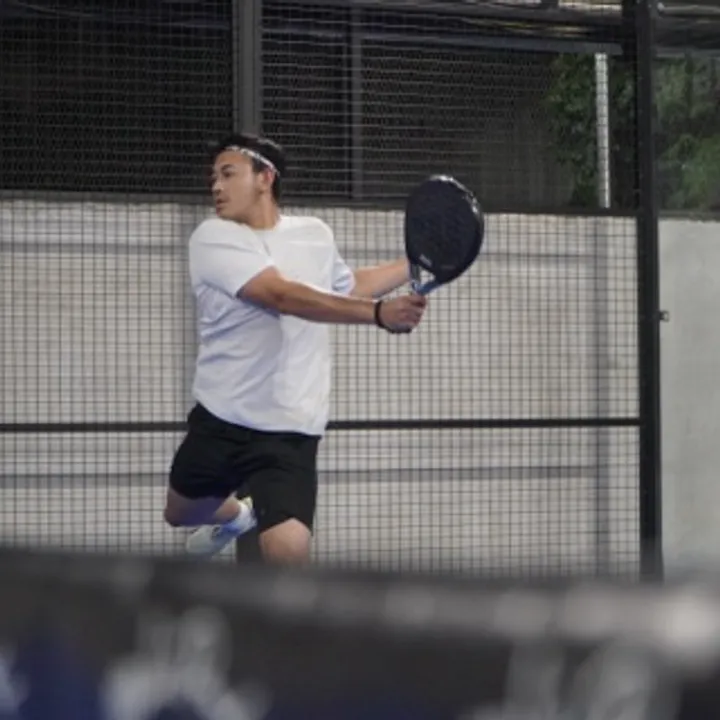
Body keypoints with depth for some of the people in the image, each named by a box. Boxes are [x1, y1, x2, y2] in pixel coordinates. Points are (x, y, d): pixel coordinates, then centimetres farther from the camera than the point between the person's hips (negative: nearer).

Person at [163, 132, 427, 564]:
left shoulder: (315, 235, 3)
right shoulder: (213, 238, -13)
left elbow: (347, 287, 29)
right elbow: (283, 295, -29)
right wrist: (378, 313, -40)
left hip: (290, 433, 0)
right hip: (219, 422, 0)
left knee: (288, 549, -23)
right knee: (182, 514, 26)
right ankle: (237, 514, 61)